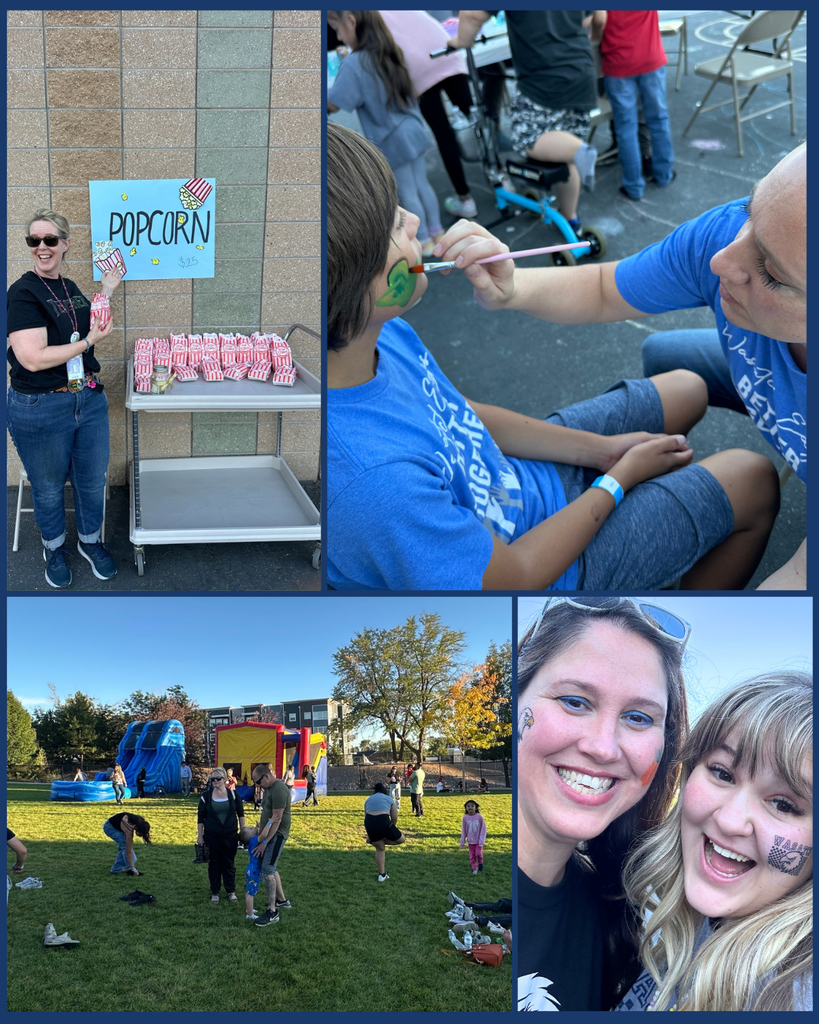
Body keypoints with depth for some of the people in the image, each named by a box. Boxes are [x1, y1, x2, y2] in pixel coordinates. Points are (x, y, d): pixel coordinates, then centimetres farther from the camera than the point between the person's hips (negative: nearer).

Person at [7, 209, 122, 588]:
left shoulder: (70, 288, 7)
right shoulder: (24, 293, -17)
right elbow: (32, 358, -25)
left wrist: (106, 292, 15)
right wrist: (87, 341, -17)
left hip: (88, 399, 6)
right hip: (39, 410, -6)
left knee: (92, 480, 17)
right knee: (49, 488, 13)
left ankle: (90, 541, 39)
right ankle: (54, 549, 36)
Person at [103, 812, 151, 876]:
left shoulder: (140, 822, -20)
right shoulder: (129, 830, -36)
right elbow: (128, 851, -31)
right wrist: (133, 868, -29)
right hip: (109, 827, -8)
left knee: (123, 846, 4)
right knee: (125, 845, -18)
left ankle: (116, 869, 12)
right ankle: (129, 869, -13)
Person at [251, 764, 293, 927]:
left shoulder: (279, 790, -21)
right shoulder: (268, 788, 12)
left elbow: (277, 819, -23)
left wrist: (265, 841, -21)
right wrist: (260, 833, 13)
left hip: (277, 834, -10)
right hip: (268, 833, 10)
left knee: (267, 871, -13)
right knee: (271, 868, 17)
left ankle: (272, 912, -10)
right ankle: (282, 900, 31)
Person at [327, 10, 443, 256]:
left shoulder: (354, 64, -22)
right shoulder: (387, 52, 1)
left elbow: (332, 105, -21)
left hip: (392, 141, -7)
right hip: (413, 132, 7)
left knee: (408, 194, 9)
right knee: (422, 185, 19)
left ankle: (424, 241, 22)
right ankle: (436, 231, 32)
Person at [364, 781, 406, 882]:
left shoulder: (368, 800, 27)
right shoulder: (389, 799, 19)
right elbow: (395, 818, 14)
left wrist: (369, 835, 33)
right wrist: (391, 830, 31)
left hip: (369, 822, 4)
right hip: (383, 821, -4)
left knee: (379, 849, 23)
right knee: (402, 839, 18)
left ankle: (382, 875, 23)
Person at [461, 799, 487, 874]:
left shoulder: (479, 817, -16)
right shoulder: (465, 818, -11)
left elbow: (483, 829, -9)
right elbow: (463, 831, -1)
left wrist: (481, 841, -13)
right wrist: (462, 842, 2)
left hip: (478, 840, -2)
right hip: (470, 840, 2)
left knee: (478, 853, -6)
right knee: (472, 855, 5)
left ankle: (480, 862, 25)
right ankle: (474, 868, 22)